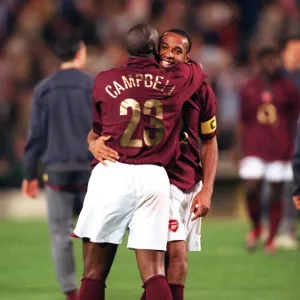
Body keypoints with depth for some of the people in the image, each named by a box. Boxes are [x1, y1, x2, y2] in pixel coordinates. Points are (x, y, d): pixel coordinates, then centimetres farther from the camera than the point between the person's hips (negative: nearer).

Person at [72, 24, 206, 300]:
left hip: (111, 173, -1)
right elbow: (198, 67, 31)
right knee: (154, 275, 0)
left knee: (94, 274, 3)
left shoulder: (104, 81, 5)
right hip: (154, 177, 1)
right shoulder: (176, 81, 8)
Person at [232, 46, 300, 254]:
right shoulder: (250, 89, 6)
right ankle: (256, 227, 13)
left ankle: (271, 240, 10)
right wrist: (239, 145, 6)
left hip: (280, 149, 0)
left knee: (276, 194, 1)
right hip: (255, 146, 0)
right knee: (251, 188, -12)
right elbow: (243, 120, 11)